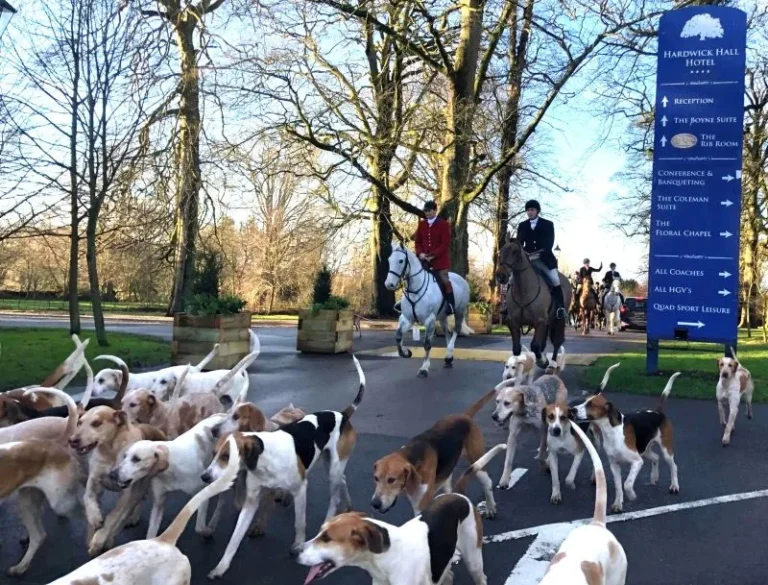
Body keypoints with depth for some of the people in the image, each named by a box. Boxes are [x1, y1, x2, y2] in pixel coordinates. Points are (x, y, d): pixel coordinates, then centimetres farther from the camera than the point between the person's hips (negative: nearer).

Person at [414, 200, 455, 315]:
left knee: (444, 279, -10)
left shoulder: (444, 224, -6)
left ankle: (451, 304, -4)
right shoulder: (421, 224, 8)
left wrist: (433, 255, -19)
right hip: (424, 259, 5)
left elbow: (445, 244, -11)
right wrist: (420, 253, -9)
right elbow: (418, 241, 11)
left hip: (440, 259, -5)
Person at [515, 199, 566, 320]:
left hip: (544, 257, -3)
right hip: (527, 258, 3)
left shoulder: (548, 224, 6)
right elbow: (519, 242, 10)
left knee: (554, 279, -23)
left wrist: (542, 252, -21)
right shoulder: (522, 226, 14)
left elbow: (550, 242, -3)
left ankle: (560, 307, -17)